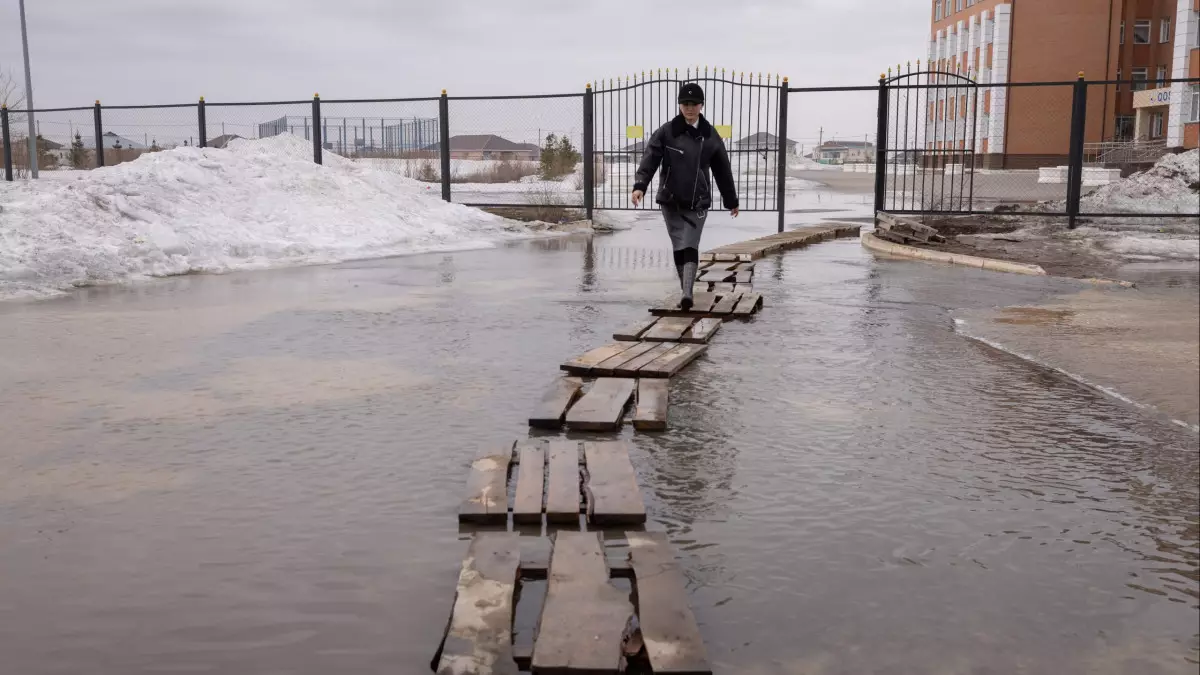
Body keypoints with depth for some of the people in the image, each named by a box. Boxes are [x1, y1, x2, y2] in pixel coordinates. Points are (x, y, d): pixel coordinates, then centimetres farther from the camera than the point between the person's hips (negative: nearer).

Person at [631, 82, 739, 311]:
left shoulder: (710, 136, 3)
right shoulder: (666, 132, -2)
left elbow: (723, 170, 11)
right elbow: (650, 160, -10)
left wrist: (731, 201, 17)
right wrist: (640, 185, -27)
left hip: (697, 203, 0)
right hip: (670, 201, 1)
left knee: (690, 247, -12)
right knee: (679, 248, 6)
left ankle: (687, 294, -22)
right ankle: (686, 292, 16)